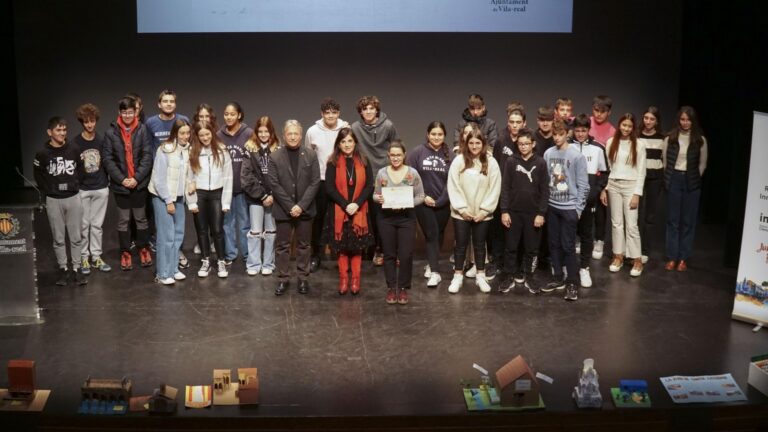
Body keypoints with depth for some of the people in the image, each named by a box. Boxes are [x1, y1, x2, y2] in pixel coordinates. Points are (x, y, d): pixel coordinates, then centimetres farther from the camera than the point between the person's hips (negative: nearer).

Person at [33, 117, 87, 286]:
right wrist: (49, 190, 0)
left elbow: (80, 168, 12)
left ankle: (76, 269, 14)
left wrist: (76, 184, 4)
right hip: (53, 200, -1)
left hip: (73, 198, 1)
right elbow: (38, 175, 5)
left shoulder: (74, 149, -3)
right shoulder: (43, 153, -7)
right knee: (59, 238, 7)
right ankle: (63, 270, 17)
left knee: (76, 237, 5)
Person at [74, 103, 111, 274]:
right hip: (82, 189, -2)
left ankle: (96, 256, 18)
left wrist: (108, 183, 6)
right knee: (84, 225, 5)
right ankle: (84, 257, 14)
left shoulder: (102, 140, 0)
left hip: (101, 188, 2)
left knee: (97, 225, 9)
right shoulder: (75, 142, -6)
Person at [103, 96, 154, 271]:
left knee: (141, 218, 12)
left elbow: (147, 156, -7)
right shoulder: (112, 132, -4)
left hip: (140, 183, 0)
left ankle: (143, 249, 28)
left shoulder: (142, 130, -5)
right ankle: (125, 252, 22)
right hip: (120, 184, 0)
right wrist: (121, 179, -13)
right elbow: (108, 159, -5)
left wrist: (137, 178, -14)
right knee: (123, 220, 10)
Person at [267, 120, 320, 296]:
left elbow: (315, 182, -5)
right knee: (282, 245, 6)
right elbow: (274, 184, -7)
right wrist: (290, 206, -13)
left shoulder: (310, 155, -1)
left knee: (303, 245, 10)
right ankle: (283, 279, 16)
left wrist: (301, 205, -13)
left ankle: (303, 278, 20)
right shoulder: (275, 157, -3)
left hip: (305, 209, 0)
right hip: (283, 209, 0)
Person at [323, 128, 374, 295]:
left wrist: (357, 204, -14)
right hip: (339, 212, -1)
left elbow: (369, 186, -1)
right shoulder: (333, 163, -1)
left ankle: (355, 280, 10)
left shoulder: (363, 162, 4)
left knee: (357, 247, 3)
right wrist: (345, 205, -16)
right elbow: (329, 188, -7)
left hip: (359, 212, 1)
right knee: (341, 247, 4)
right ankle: (343, 279, 11)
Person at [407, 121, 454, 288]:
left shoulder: (450, 155, 0)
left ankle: (431, 264, 33)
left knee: (438, 235, 13)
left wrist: (440, 200, -9)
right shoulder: (418, 153, -4)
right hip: (423, 203, -2)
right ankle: (434, 272, -5)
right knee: (431, 234, -6)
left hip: (443, 204, 2)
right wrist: (423, 196, -10)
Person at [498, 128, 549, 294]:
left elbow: (545, 190, -1)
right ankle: (509, 276, 16)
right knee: (511, 247, 6)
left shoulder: (540, 163, -1)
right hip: (513, 212, 0)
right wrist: (504, 211, -7)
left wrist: (541, 213, -7)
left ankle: (528, 277, 21)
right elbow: (505, 188, -1)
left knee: (531, 248, 7)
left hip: (533, 213, 0)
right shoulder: (511, 161, 0)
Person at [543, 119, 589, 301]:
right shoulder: (548, 154, 3)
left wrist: (578, 208, -9)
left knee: (568, 246, -4)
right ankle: (558, 278, 23)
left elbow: (583, 185, -7)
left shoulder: (577, 156, -8)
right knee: (554, 244, 11)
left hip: (569, 207, -4)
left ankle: (572, 283, 4)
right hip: (552, 206, 4)